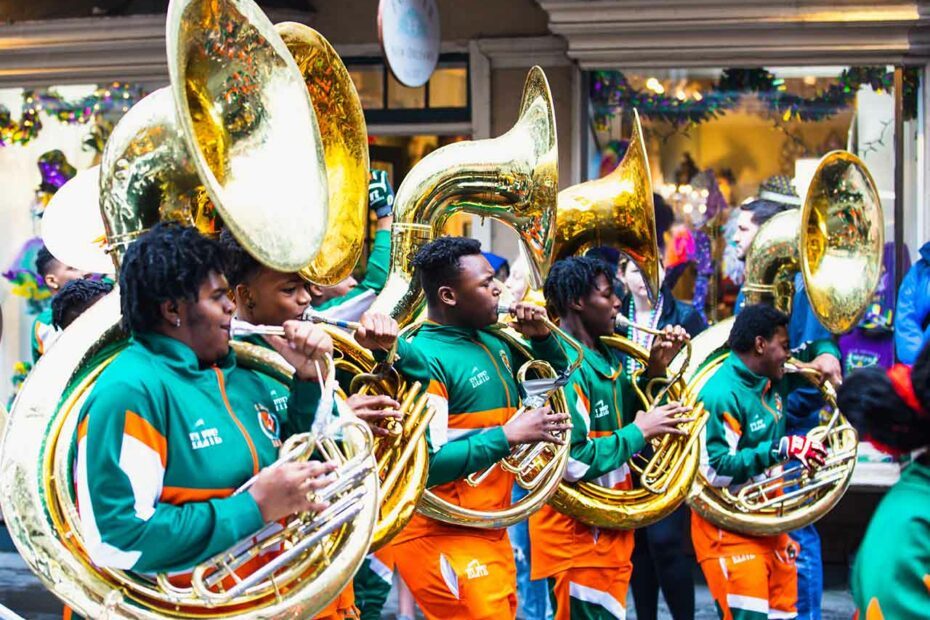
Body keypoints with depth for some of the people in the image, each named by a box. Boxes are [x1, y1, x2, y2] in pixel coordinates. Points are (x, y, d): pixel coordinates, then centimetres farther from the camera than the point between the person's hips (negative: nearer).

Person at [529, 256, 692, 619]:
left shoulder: (605, 357, 9)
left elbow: (623, 418, 19)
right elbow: (573, 463, -28)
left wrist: (655, 370, 5)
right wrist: (641, 431, -19)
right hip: (578, 537, -10)